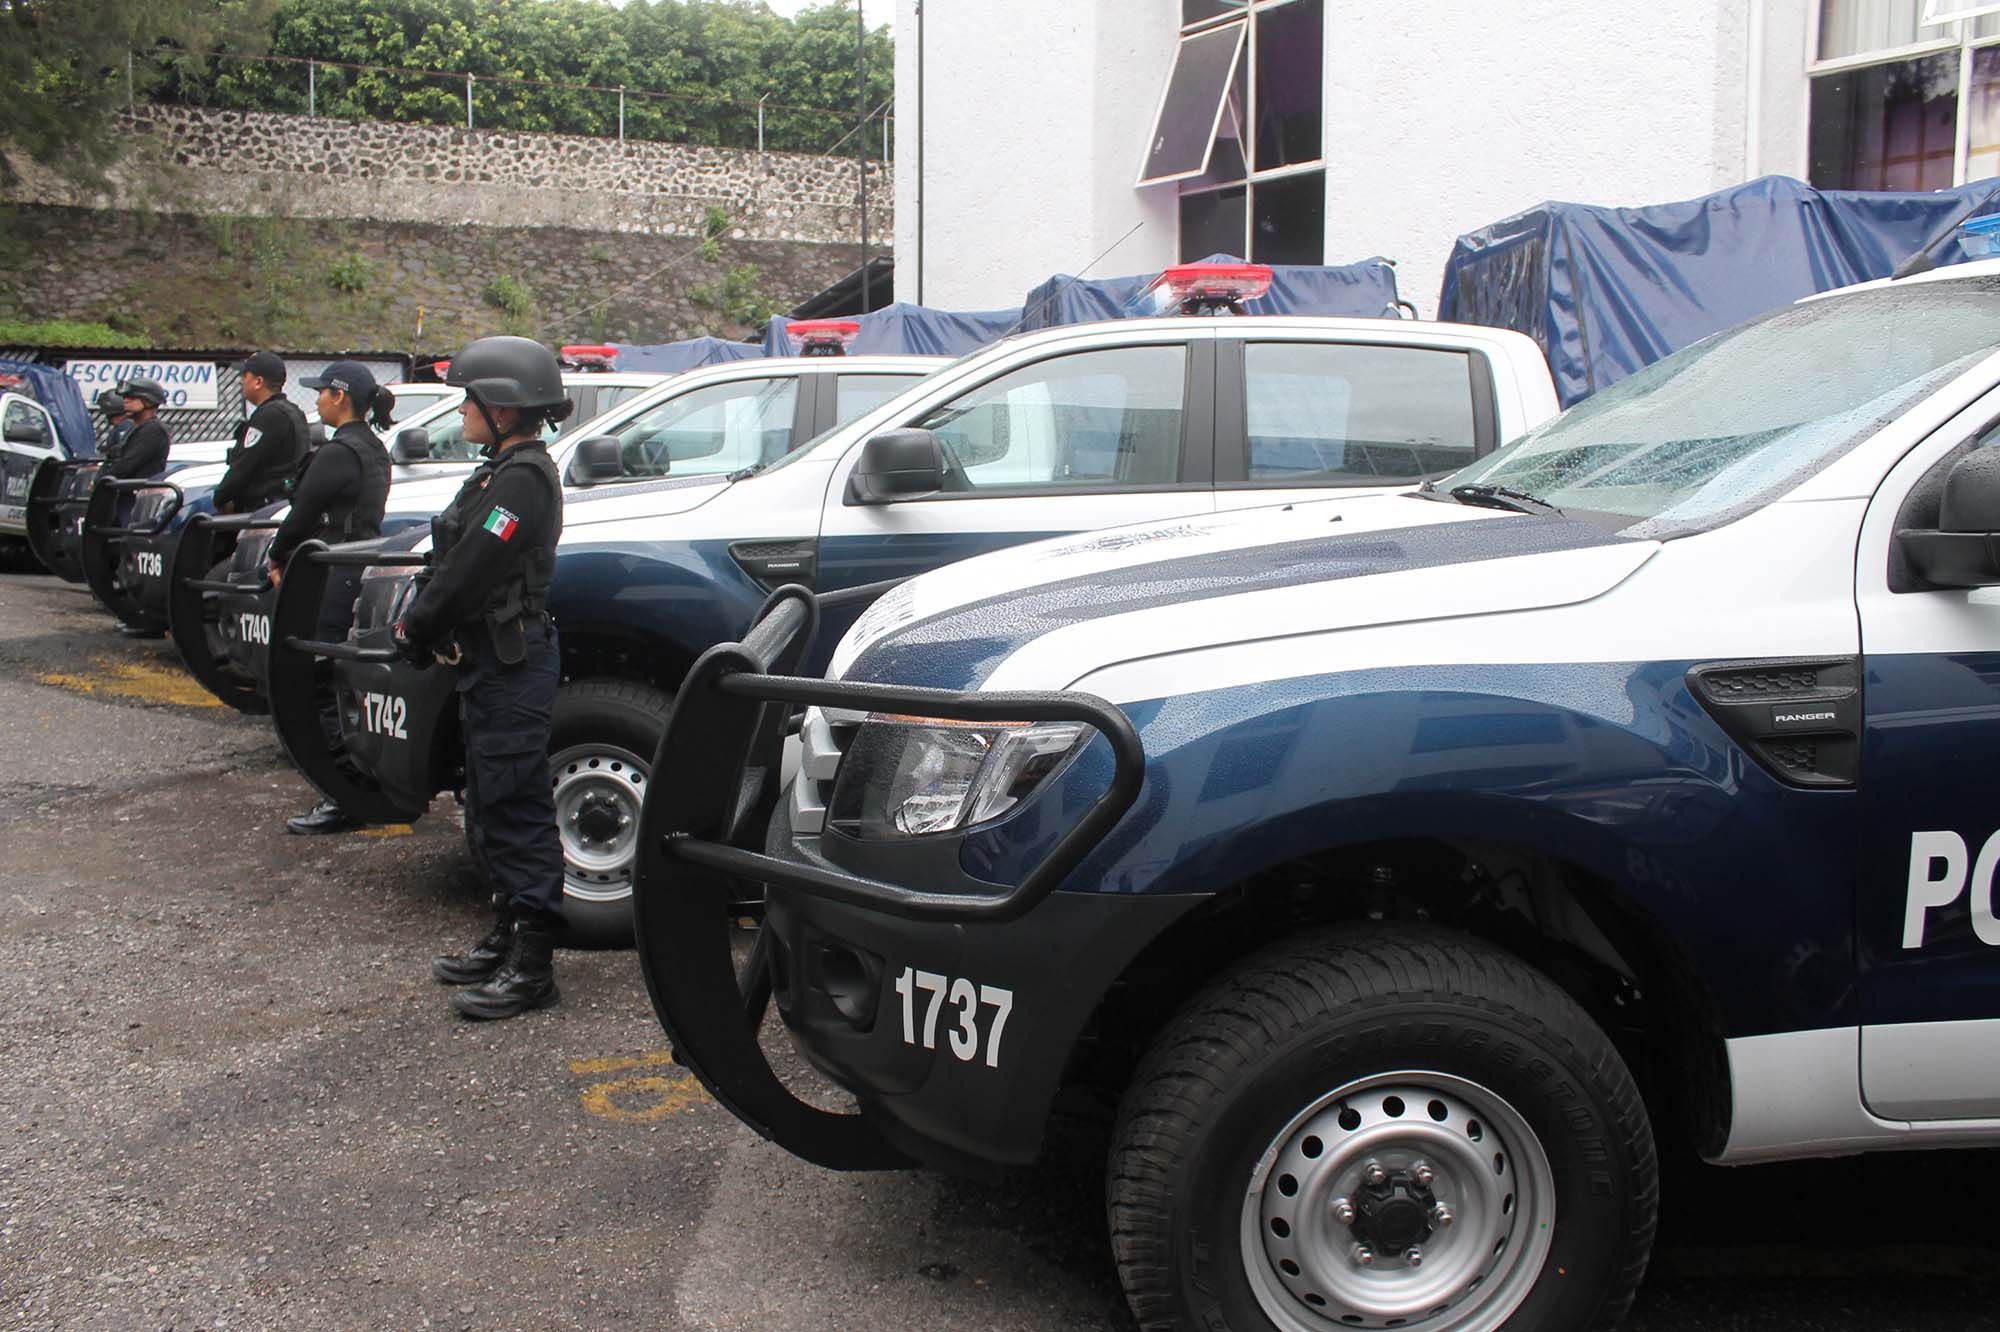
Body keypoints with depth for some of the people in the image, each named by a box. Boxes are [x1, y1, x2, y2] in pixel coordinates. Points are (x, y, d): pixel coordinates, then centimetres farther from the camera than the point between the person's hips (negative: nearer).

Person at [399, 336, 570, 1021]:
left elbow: (470, 572, -21)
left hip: (513, 666, -10)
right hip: (488, 664, 10)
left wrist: (416, 626, -8)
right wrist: (420, 625, 4)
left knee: (517, 812, -6)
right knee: (491, 810, 17)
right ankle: (507, 937, 29)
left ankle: (531, 965, 0)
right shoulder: (503, 471, 15)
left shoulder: (524, 479, -17)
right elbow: (454, 562, 15)